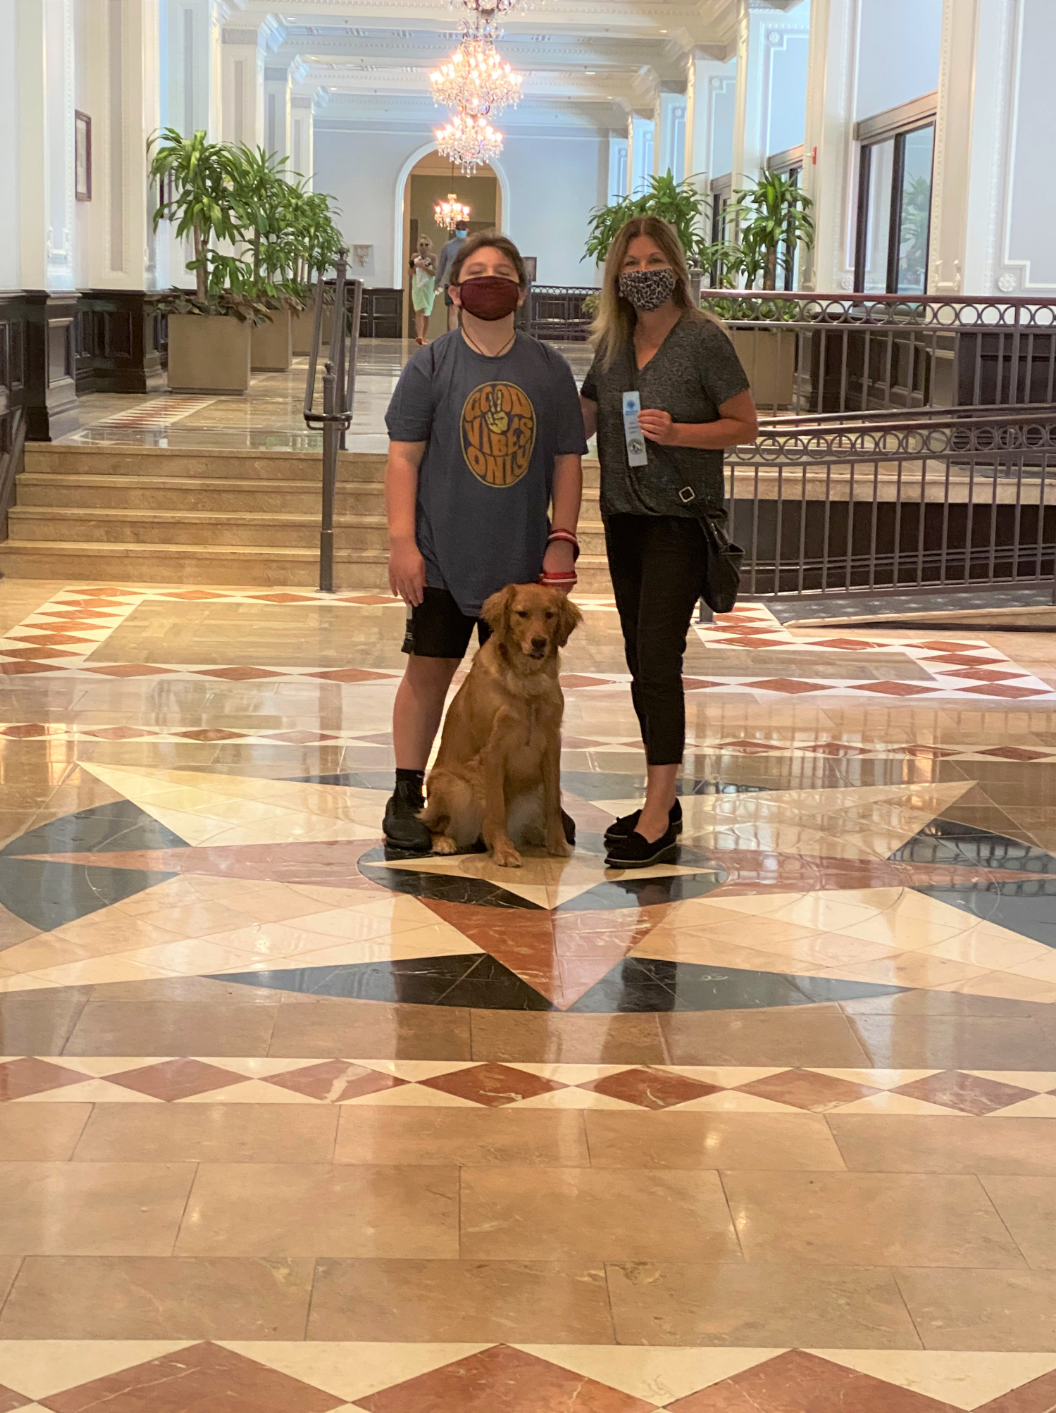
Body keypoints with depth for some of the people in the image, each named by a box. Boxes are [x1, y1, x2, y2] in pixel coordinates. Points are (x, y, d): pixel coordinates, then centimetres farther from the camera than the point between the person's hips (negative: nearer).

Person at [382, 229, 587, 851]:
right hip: (442, 558, -2)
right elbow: (404, 456, -4)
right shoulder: (431, 365, -2)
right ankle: (407, 797, 14)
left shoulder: (550, 368, 4)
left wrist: (562, 538, 0)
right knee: (429, 670, 4)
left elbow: (567, 459, 8)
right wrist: (403, 542, -10)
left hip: (523, 560, 2)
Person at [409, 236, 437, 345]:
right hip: (417, 286, 0)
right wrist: (415, 265, -14)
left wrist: (423, 266, -19)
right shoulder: (415, 257, 3)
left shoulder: (432, 257, -2)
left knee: (426, 313, 8)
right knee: (419, 311, -13)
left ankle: (423, 336, 19)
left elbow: (434, 273, -10)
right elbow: (411, 273, 6)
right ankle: (419, 335, -26)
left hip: (428, 287, 0)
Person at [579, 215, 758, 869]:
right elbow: (582, 420, 20)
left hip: (680, 519, -7)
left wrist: (676, 433, -20)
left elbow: (745, 426, -7)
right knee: (641, 664, 10)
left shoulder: (704, 339, -9)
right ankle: (665, 802, 21)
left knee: (658, 662, -12)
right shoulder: (612, 343, 9)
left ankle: (658, 823, -11)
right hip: (624, 517, 7)